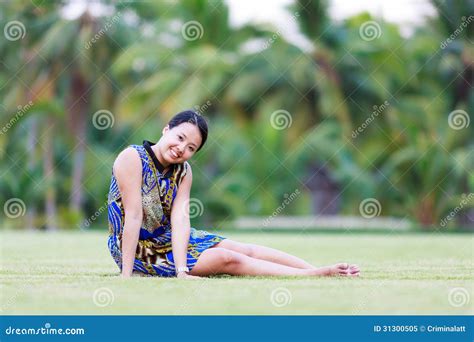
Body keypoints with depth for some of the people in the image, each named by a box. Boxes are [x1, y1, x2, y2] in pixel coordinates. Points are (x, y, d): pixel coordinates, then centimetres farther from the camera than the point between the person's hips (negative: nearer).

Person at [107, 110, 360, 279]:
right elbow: (133, 217, -27)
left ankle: (325, 271, -8)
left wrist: (182, 270, -29)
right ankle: (318, 276, -19)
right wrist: (126, 275, -29)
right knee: (227, 259, -18)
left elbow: (180, 218, -16)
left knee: (246, 249, -6)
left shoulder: (183, 171, -3)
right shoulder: (133, 158, -21)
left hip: (171, 238, 6)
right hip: (137, 248, -6)